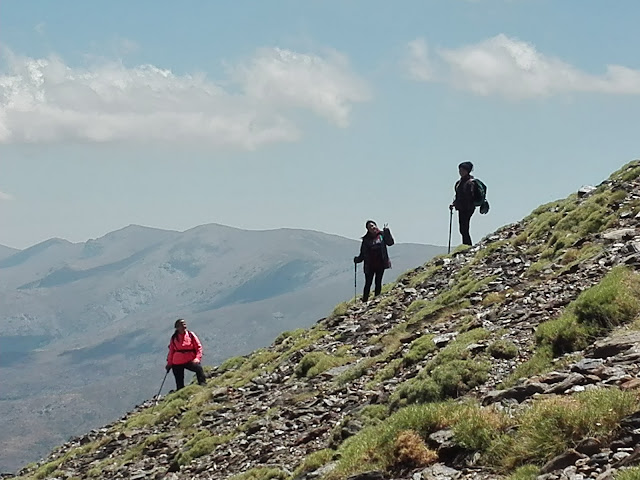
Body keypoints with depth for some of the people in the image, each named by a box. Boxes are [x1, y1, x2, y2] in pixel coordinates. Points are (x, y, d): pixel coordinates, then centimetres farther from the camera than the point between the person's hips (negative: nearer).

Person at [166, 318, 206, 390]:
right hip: (177, 363, 2)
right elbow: (171, 351, 12)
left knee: (199, 368, -31)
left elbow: (199, 347, 0)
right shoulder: (174, 338, 3)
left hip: (190, 360, -2)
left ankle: (203, 384, -26)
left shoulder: (191, 335, -1)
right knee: (179, 383, 5)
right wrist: (169, 363, 14)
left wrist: (197, 358, -13)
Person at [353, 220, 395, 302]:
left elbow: (390, 243, -7)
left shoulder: (381, 235, 3)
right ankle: (364, 300, 1)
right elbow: (363, 254, 5)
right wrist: (357, 260, -11)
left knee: (378, 283, 7)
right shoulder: (366, 239, 3)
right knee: (368, 284, -1)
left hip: (380, 264, 1)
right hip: (370, 266, -1)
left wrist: (387, 231, -13)